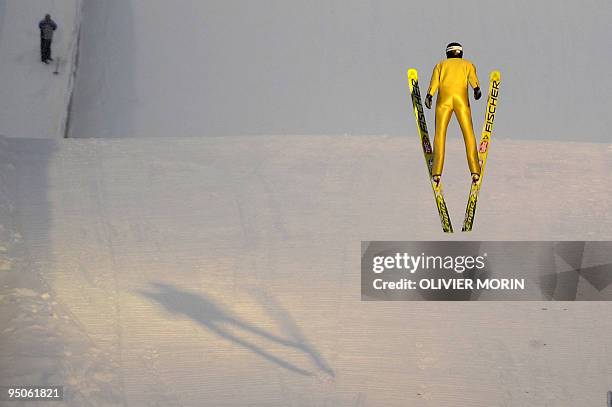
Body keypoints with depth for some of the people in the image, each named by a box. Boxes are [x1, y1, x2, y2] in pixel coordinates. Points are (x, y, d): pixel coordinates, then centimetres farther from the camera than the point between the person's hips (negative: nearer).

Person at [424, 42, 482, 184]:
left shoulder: (441, 64, 27)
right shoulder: (468, 64, 26)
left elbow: (434, 80, 6)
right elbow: (472, 77, 2)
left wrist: (429, 95, -5)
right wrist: (477, 89, -15)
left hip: (444, 99, 0)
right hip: (462, 99, 0)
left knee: (440, 135, 0)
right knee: (469, 134, 2)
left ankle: (437, 172, -13)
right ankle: (475, 171, -10)